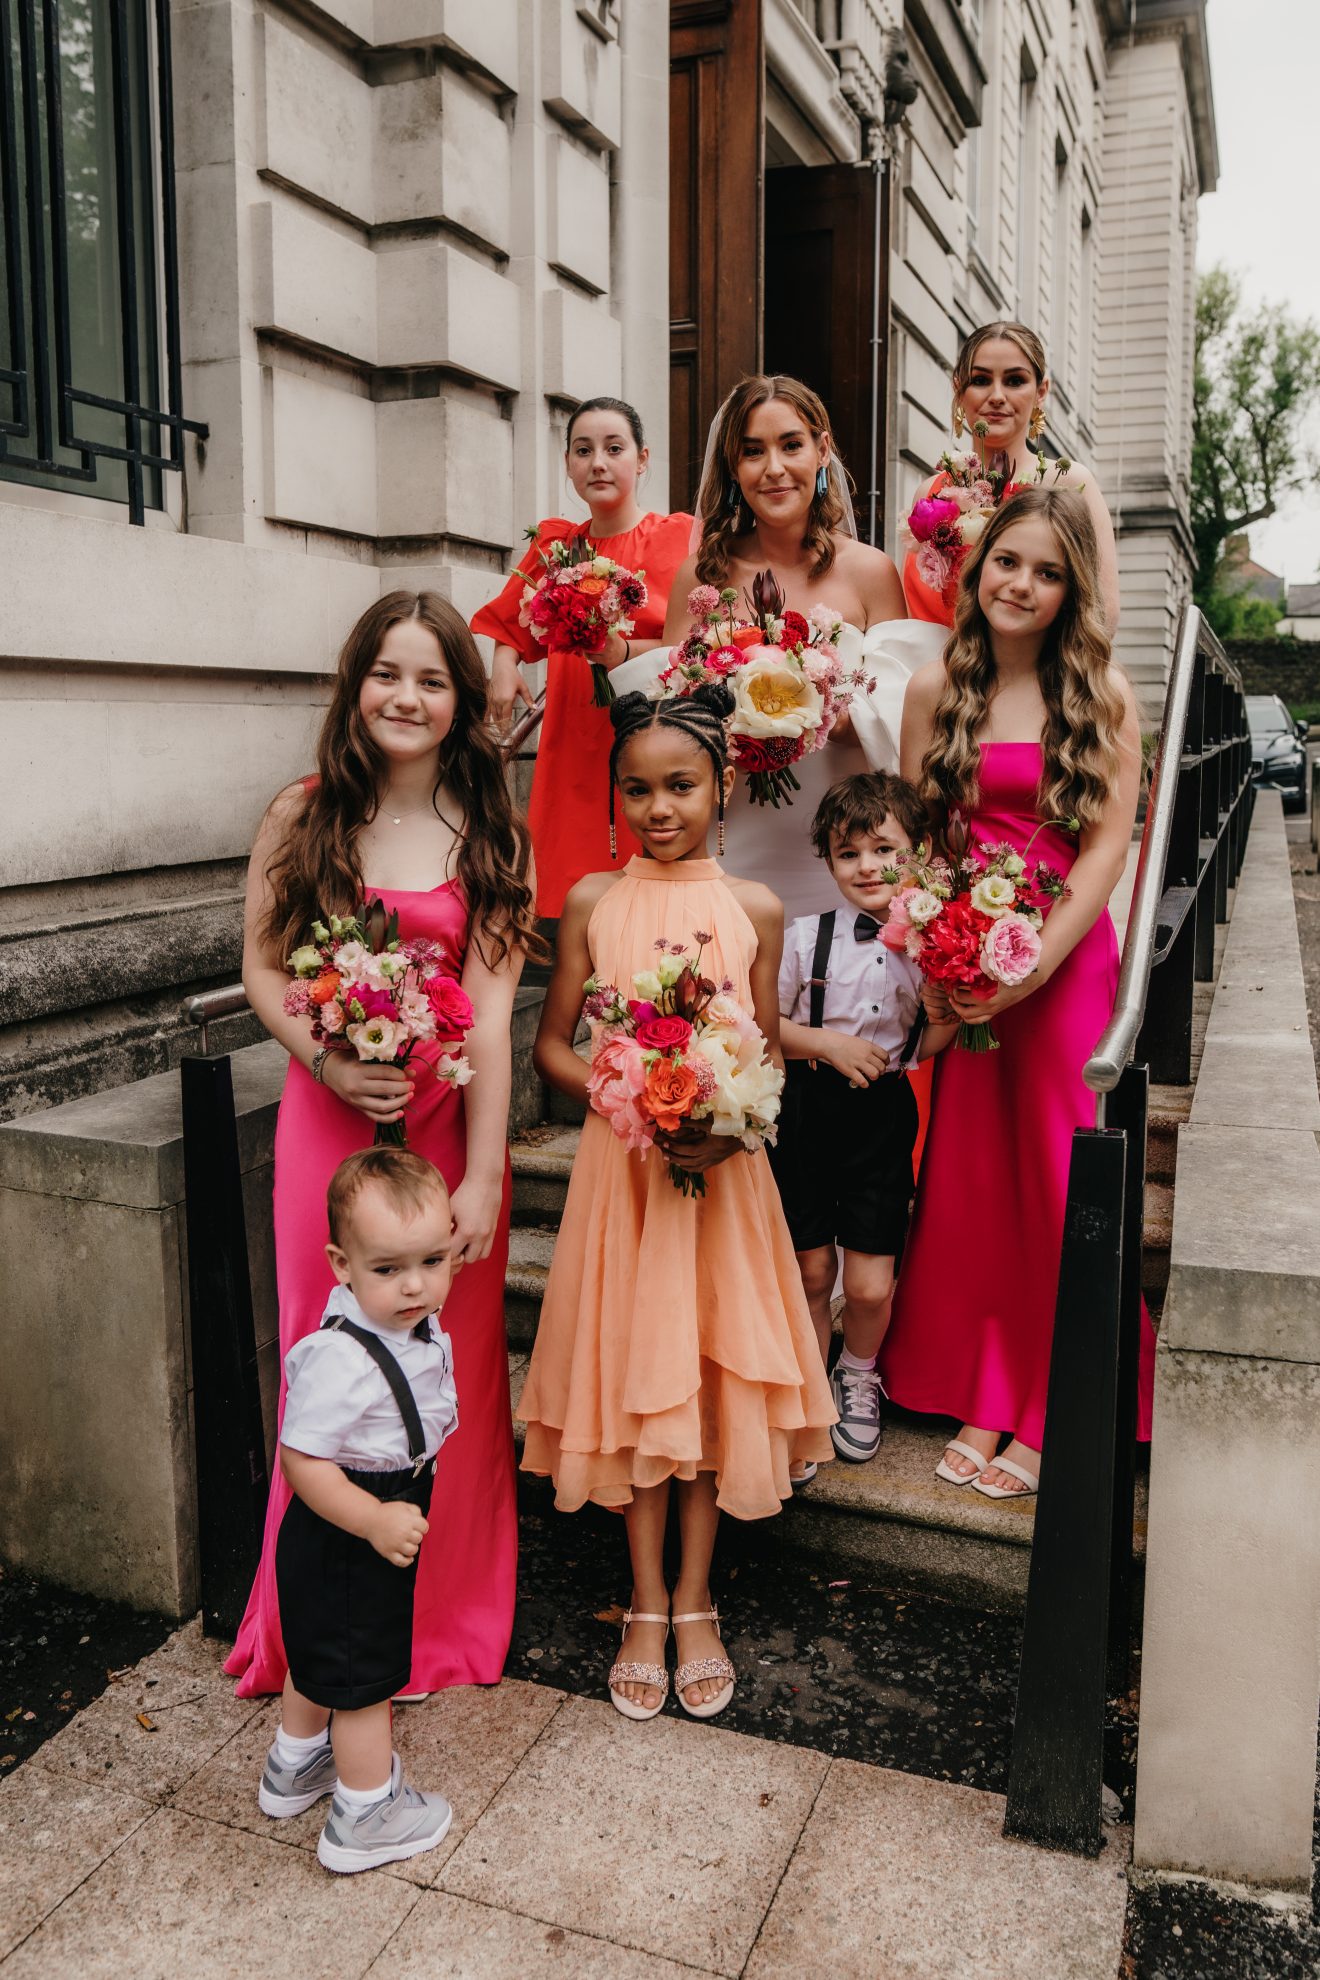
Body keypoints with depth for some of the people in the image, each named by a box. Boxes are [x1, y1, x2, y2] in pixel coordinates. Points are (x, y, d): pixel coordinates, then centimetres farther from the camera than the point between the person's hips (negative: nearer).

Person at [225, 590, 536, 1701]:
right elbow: (262, 965, 6)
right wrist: (325, 1061, -14)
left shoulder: (490, 835, 0)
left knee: (450, 1369, 8)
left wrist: (482, 1176, -12)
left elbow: (490, 1009, -7)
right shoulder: (303, 817, 3)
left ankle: (442, 1619, 31)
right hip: (328, 1115, 1)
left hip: (450, 1118, 0)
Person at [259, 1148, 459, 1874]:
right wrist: (377, 1521, -33)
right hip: (346, 1545, -9)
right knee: (363, 1676, 10)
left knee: (319, 1655, 28)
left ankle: (295, 1764, 51)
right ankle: (364, 1814, 31)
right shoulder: (340, 1359, -35)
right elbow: (302, 1460, -31)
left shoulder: (418, 1327, -6)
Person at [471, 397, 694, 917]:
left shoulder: (679, 537, 1)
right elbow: (513, 620, 29)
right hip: (572, 750, 4)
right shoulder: (555, 543, 14)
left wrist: (625, 652, -23)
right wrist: (504, 663, 9)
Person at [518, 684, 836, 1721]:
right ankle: (648, 1606, 26)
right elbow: (551, 1047, 2)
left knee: (712, 1372, 8)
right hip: (621, 1164, 0)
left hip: (722, 1169, 0)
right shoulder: (594, 901, -1)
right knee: (631, 1373, 8)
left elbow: (771, 1057, 5)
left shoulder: (755, 908, -1)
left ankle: (695, 1602, 27)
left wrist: (732, 1128, -14)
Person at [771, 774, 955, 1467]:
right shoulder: (806, 937, -5)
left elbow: (925, 1047, 2)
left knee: (870, 1285, 0)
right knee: (811, 1271, 11)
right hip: (807, 1115, 0)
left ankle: (858, 1379, 33)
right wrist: (827, 1043, -13)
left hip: (883, 1117, 1)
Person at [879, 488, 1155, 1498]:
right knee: (970, 1177, 7)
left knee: (1057, 1178, 2)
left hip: (1066, 957, -2)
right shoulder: (936, 690, 5)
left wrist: (1034, 963, -16)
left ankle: (1051, 1415, 19)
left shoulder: (1103, 694, -2)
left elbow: (1111, 843, -6)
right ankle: (982, 1399, 23)